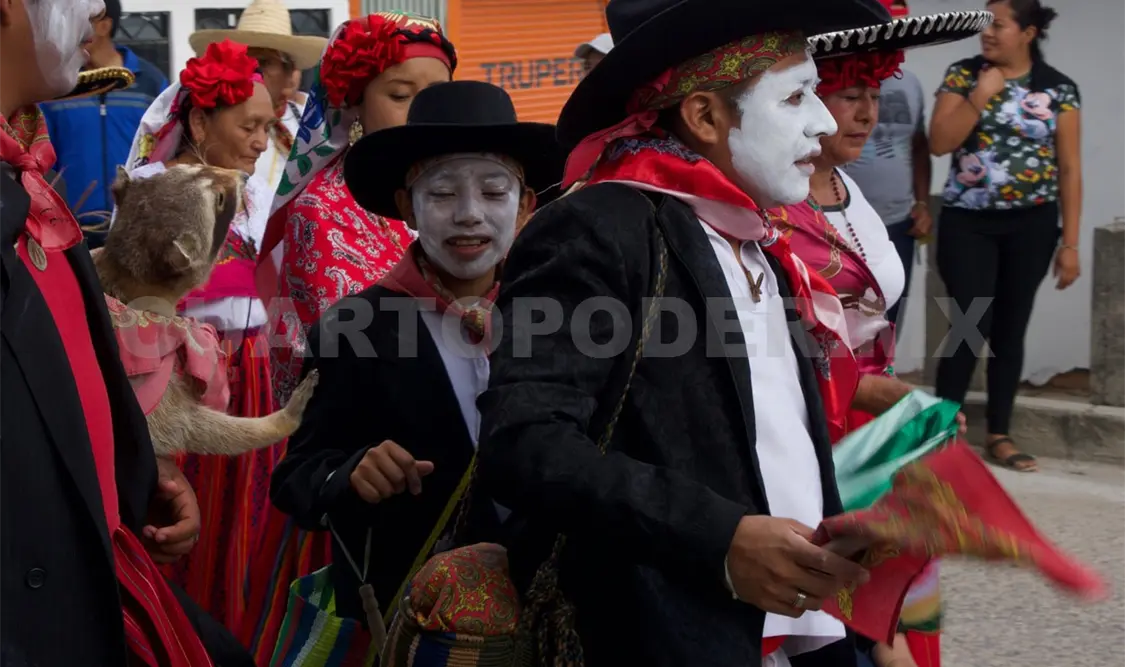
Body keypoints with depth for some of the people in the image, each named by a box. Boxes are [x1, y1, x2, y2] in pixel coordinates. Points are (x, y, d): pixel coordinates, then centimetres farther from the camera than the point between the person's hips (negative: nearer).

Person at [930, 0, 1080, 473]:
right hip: (967, 221, -1)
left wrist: (1070, 243, -2)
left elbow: (1069, 168, 0)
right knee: (972, 325, -8)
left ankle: (999, 435, 18)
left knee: (1010, 328, 7)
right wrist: (982, 94, -16)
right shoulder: (963, 75, 0)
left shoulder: (1059, 89, 0)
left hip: (1031, 224, 1)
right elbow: (939, 143, -9)